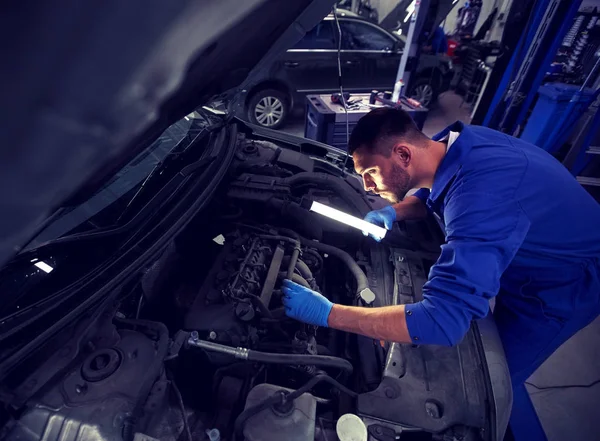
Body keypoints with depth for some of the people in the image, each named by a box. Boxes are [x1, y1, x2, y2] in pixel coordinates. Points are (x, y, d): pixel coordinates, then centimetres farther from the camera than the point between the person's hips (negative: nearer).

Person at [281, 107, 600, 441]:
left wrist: (327, 313, -44)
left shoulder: (480, 199, -45)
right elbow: (431, 194, 6)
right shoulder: (455, 141, -16)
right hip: (533, 260, 8)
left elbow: (443, 321, -49)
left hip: (566, 284, -8)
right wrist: (394, 212, -16)